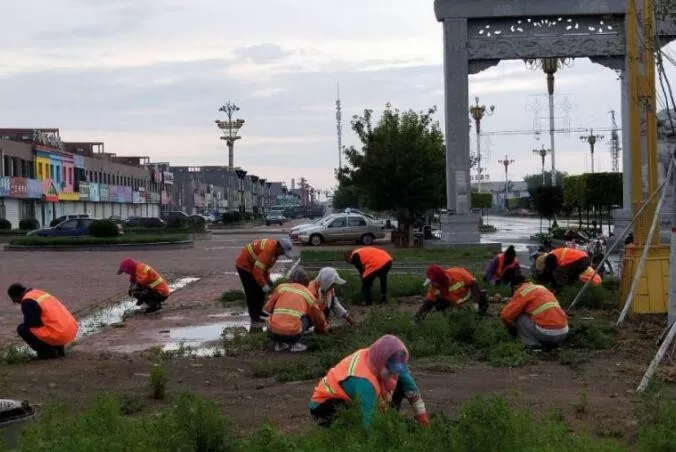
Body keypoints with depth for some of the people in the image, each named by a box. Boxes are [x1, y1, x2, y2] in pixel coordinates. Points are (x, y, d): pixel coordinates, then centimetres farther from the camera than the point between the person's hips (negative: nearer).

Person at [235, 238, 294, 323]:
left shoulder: (274, 249, -1)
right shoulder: (268, 250, -32)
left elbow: (265, 265, 12)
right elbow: (258, 270, -34)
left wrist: (268, 279, 5)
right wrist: (264, 285, -26)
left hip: (252, 265, 10)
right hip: (244, 265, -10)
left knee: (260, 290, 13)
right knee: (252, 292, -8)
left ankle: (258, 311, 25)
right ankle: (254, 317, -3)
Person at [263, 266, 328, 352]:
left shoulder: (281, 287, 14)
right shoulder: (308, 294, 17)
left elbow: (267, 308, 18)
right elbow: (319, 317, 31)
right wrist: (324, 330, 53)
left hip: (273, 334, 2)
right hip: (293, 334, -1)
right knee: (308, 318, 25)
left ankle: (279, 343, 16)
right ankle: (294, 344, 10)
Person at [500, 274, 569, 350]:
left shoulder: (522, 291, 1)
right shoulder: (542, 287, 24)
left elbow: (505, 315, 0)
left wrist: (511, 328, 23)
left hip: (547, 333, -7)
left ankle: (533, 344, -1)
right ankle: (551, 343, 14)